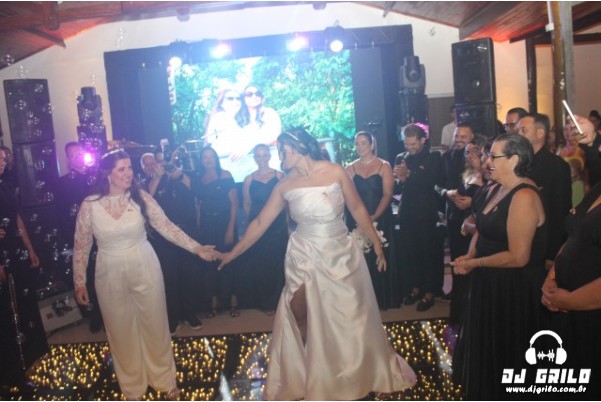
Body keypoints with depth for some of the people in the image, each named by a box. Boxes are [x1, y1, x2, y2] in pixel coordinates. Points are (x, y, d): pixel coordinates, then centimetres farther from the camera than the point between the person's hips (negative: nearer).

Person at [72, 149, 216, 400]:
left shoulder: (141, 198, -8)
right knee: (121, 331, 14)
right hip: (110, 275, 0)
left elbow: (166, 226, -8)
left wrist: (196, 248, -16)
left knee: (154, 325, 12)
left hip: (144, 269, 0)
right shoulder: (89, 205, -9)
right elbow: (81, 246, -1)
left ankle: (164, 379, 34)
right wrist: (79, 282, -1)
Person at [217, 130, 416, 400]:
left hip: (341, 254, 0)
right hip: (305, 257, 1)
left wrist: (376, 244, 1)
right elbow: (260, 223, 0)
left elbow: (357, 209, -2)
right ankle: (314, 374, 31)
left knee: (350, 319, 11)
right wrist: (233, 253, 1)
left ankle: (358, 373, 36)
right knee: (305, 319, 7)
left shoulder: (335, 172, -9)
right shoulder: (285, 186, -4)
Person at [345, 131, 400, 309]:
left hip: (381, 220, -2)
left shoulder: (384, 166, -1)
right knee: (361, 259, 6)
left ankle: (385, 299, 20)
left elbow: (387, 194, -8)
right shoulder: (350, 168, 6)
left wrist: (374, 217, -19)